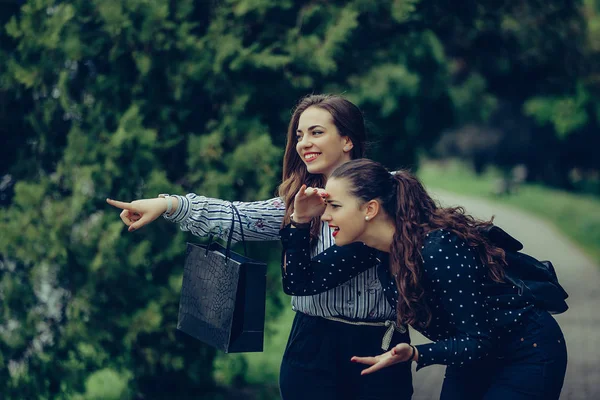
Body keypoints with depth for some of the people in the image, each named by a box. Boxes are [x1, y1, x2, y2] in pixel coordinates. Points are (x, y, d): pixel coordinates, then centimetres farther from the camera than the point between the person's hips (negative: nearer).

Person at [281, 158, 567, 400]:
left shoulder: (437, 249, -31)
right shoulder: (369, 246, -8)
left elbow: (478, 341, -28)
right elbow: (300, 282, -2)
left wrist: (414, 354, -42)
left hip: (528, 353, -8)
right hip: (474, 357, 8)